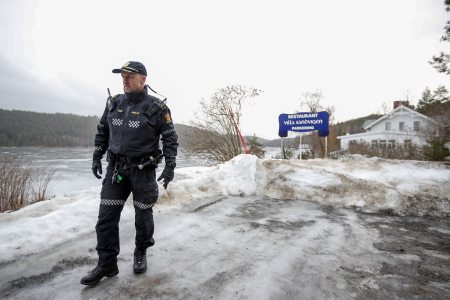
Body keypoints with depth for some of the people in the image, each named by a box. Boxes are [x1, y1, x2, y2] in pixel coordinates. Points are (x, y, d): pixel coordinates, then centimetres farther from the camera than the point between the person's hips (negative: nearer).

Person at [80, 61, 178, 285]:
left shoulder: (157, 107, -7)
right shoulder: (114, 103, 7)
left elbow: (170, 138, -4)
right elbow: (102, 131, 17)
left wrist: (170, 166, -9)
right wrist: (97, 157, 12)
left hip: (143, 170, -4)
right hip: (115, 168, 4)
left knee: (143, 216, 8)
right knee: (106, 217, 4)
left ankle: (141, 254, 33)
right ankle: (106, 265, 19)